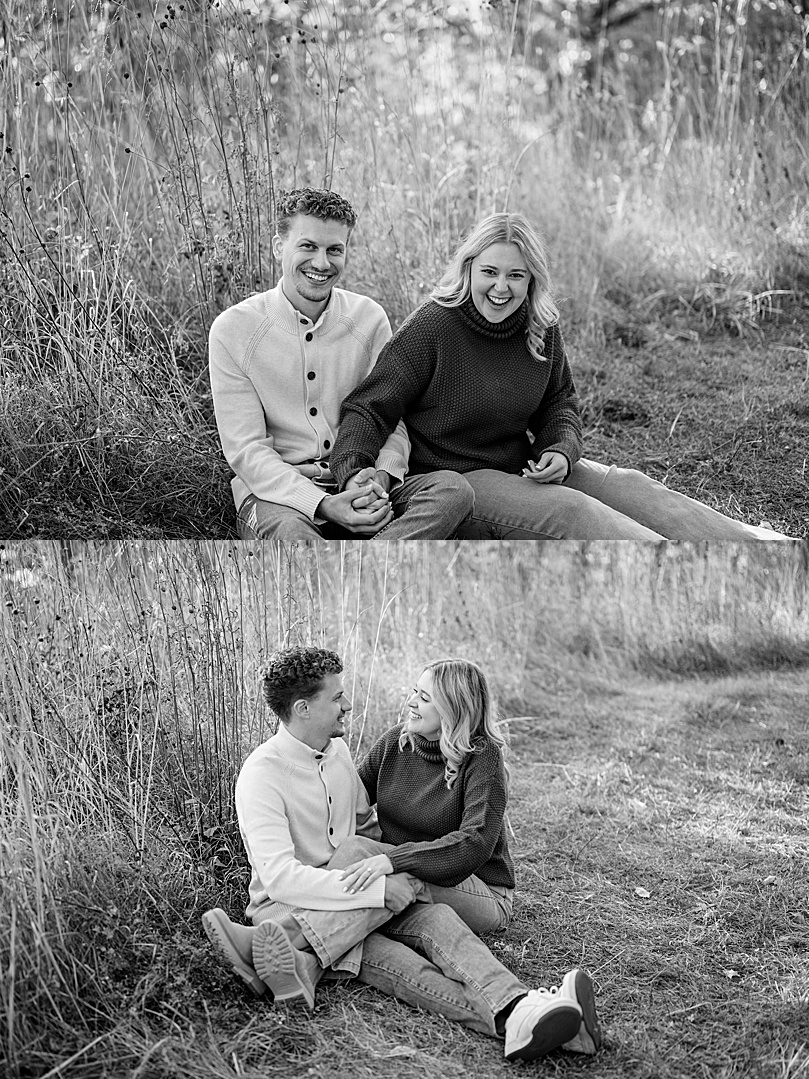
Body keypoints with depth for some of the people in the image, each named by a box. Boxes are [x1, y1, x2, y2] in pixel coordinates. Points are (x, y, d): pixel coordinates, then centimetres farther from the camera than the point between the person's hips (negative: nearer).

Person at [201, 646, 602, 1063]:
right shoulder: (262, 773, -15)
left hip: (363, 903, 6)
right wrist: (380, 888, -30)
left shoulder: (337, 750, 11)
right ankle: (508, 1019, -54)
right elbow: (280, 879, -26)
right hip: (288, 906, -6)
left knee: (436, 917, -27)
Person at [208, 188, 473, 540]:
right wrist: (321, 504, -23)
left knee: (454, 489, -26)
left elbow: (393, 419, 8)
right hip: (274, 492, -4)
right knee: (290, 530, -40)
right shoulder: (233, 330, -3)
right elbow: (245, 449, -8)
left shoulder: (369, 318, 6)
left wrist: (381, 475, -16)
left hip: (359, 485, 4)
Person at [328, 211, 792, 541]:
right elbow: (369, 409, -15)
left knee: (631, 486, -14)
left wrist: (561, 451, -7)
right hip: (454, 477, -6)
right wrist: (353, 471, -34)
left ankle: (751, 541, -25)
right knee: (568, 508, -29)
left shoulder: (542, 329, 3)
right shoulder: (432, 329, -15)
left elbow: (560, 403, 16)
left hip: (524, 466, 6)